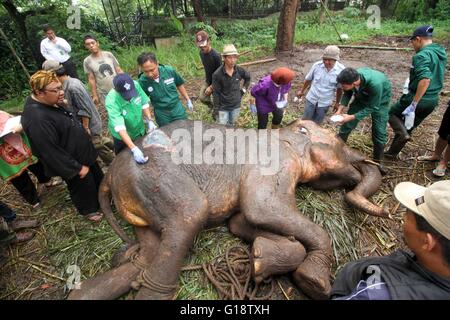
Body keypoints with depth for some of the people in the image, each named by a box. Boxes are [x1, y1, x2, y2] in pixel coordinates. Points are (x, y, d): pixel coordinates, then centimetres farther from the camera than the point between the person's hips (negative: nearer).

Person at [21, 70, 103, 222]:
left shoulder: (51, 102, -7)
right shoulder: (37, 120, -34)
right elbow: (51, 152, -29)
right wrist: (77, 168, -21)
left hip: (83, 153, 9)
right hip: (72, 162, -8)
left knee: (98, 177, 27)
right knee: (84, 188, 15)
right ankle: (89, 210, 42)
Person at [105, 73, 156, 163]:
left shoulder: (136, 85, -24)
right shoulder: (111, 101, -34)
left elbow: (144, 103, -7)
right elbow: (120, 127, -40)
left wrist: (149, 120, -17)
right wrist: (134, 149, -47)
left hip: (140, 130, 4)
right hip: (122, 137, -4)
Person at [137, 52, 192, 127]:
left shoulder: (170, 70, -17)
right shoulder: (142, 81, -18)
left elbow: (179, 85, 1)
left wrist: (188, 100, 8)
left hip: (178, 109, 1)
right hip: (161, 115, -1)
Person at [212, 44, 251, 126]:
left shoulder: (239, 70, -10)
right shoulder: (217, 74, -21)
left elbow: (248, 77, 14)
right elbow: (216, 93, -14)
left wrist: (244, 89, 7)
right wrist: (216, 109, -11)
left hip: (236, 105, 4)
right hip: (223, 107, -4)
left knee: (232, 124, 23)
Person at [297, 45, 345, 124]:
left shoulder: (341, 70, -18)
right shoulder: (317, 65, -17)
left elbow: (340, 88, -5)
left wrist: (337, 103, 4)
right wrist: (302, 91, 13)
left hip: (324, 103, 0)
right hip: (311, 99, 0)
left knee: (316, 123, 15)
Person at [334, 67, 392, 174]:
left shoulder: (375, 84, -43)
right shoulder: (351, 78, -30)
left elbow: (372, 107, -31)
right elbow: (347, 94, -9)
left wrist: (352, 117, -37)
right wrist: (339, 110, -21)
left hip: (380, 100, -4)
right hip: (361, 96, 4)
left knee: (379, 132, -5)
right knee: (346, 124, 1)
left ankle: (378, 161, 16)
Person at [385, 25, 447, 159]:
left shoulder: (422, 55, -19)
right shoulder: (441, 52, 10)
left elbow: (425, 79, -30)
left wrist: (413, 104, -29)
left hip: (419, 99, -8)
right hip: (433, 101, 8)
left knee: (392, 113, 15)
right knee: (407, 127, 19)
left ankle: (403, 134, -10)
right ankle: (392, 153, 29)